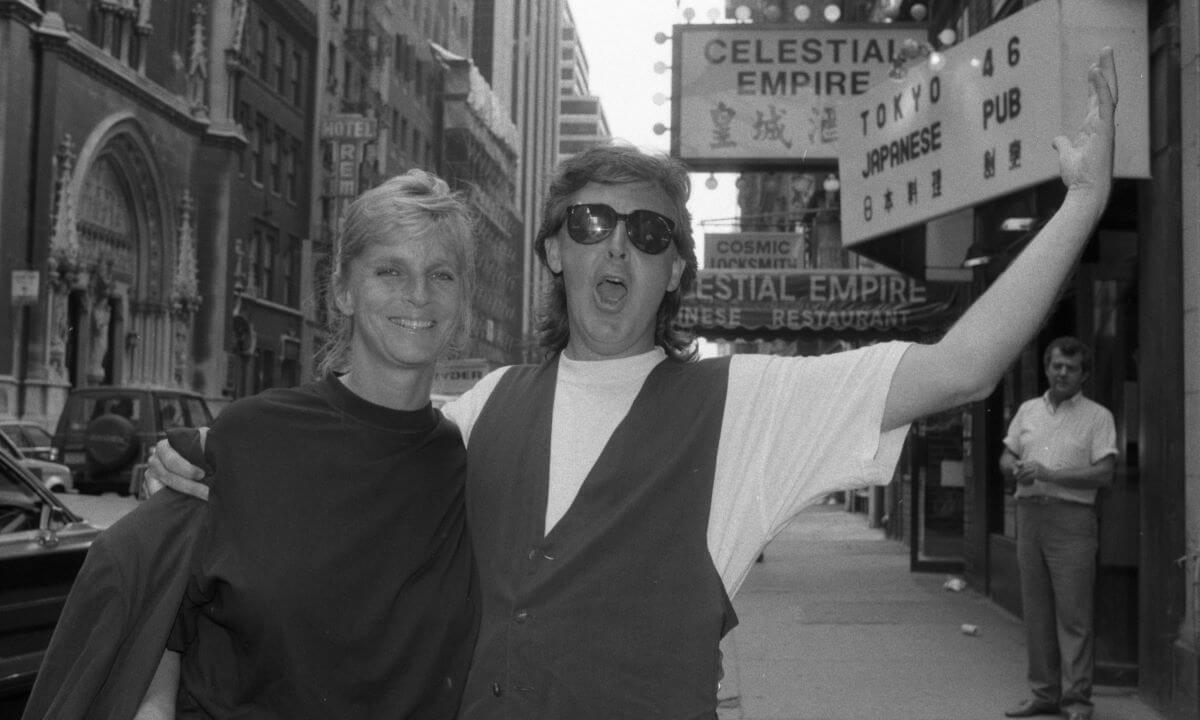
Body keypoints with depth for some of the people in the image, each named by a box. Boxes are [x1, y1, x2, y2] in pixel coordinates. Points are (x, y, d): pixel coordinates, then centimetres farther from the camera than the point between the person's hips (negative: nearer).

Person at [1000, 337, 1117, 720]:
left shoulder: (1097, 416, 1)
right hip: (1029, 513, 5)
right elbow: (1006, 458, 18)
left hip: (1072, 518, -5)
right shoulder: (1028, 410, 16)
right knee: (1036, 611, 7)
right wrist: (1017, 469, -5)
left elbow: (1104, 474, -9)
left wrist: (1049, 474, -15)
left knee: (1073, 613, -6)